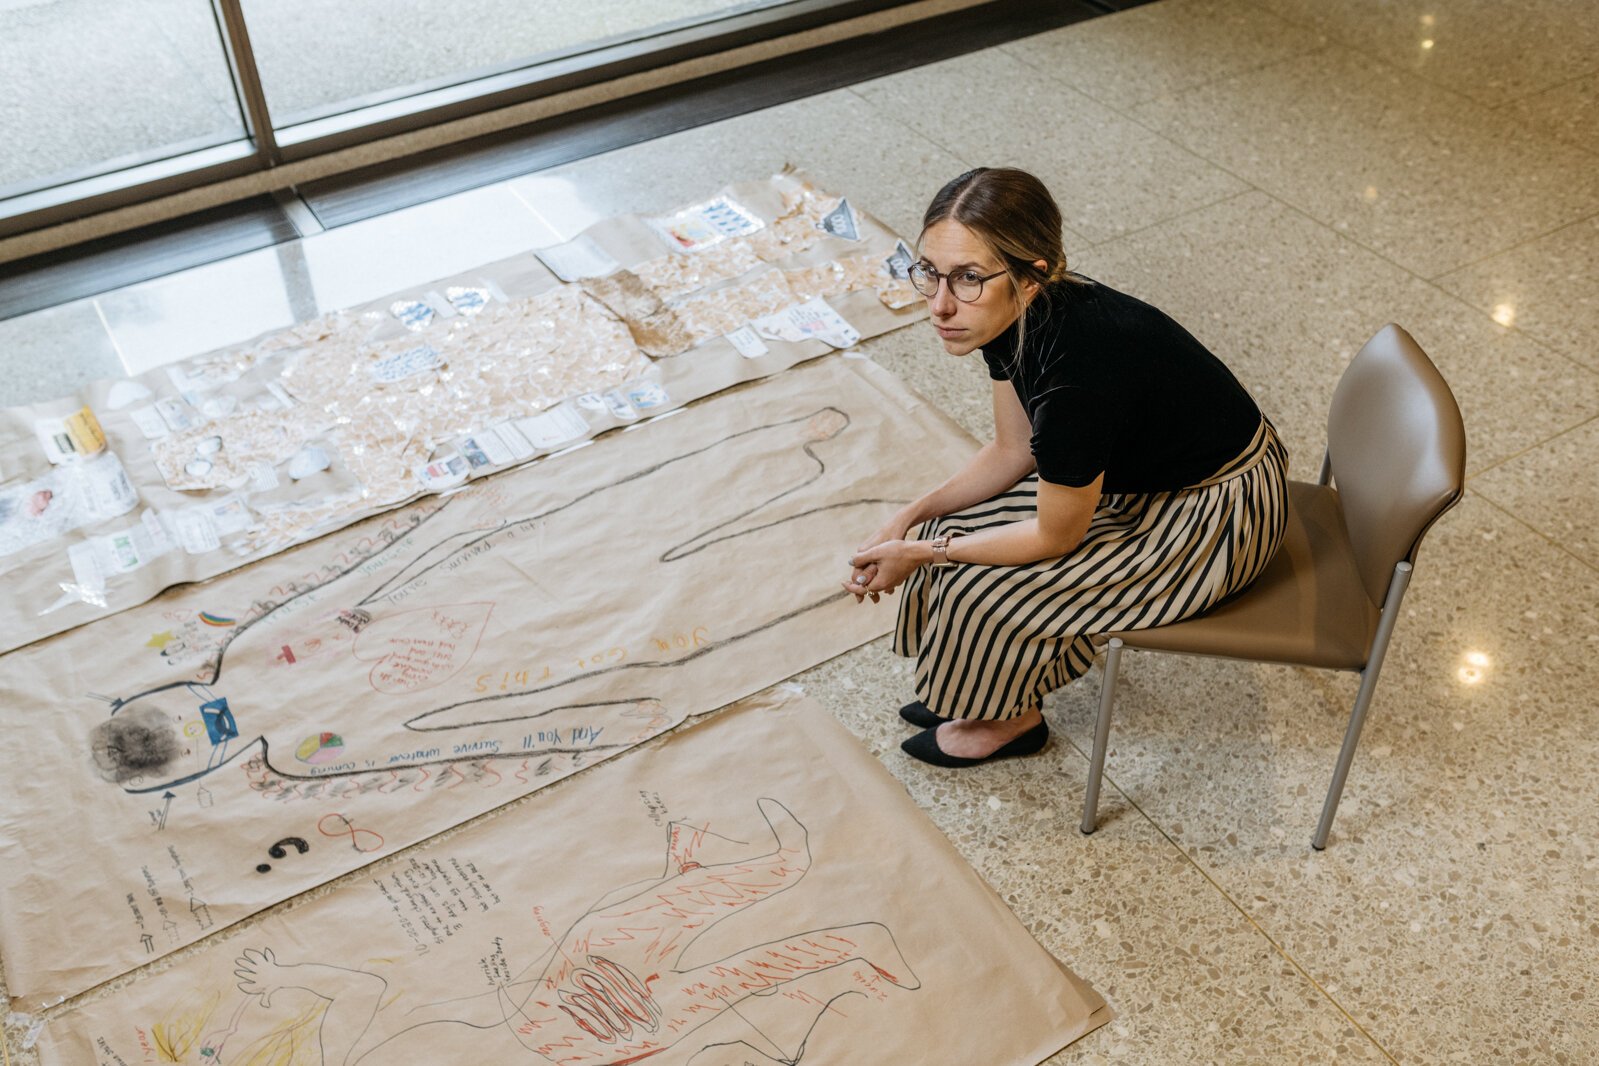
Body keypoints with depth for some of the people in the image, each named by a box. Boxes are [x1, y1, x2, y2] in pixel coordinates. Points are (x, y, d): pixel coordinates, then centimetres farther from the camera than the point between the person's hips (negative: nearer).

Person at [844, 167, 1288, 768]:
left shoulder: (1078, 368, -39)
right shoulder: (1013, 314, -15)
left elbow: (1054, 537, -23)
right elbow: (1014, 451, 1)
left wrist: (920, 554, -14)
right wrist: (909, 519, -6)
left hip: (1218, 516, -8)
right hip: (1134, 467, 8)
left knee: (983, 591, -10)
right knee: (954, 529, 3)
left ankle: (1010, 718, 19)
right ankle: (973, 688, 25)